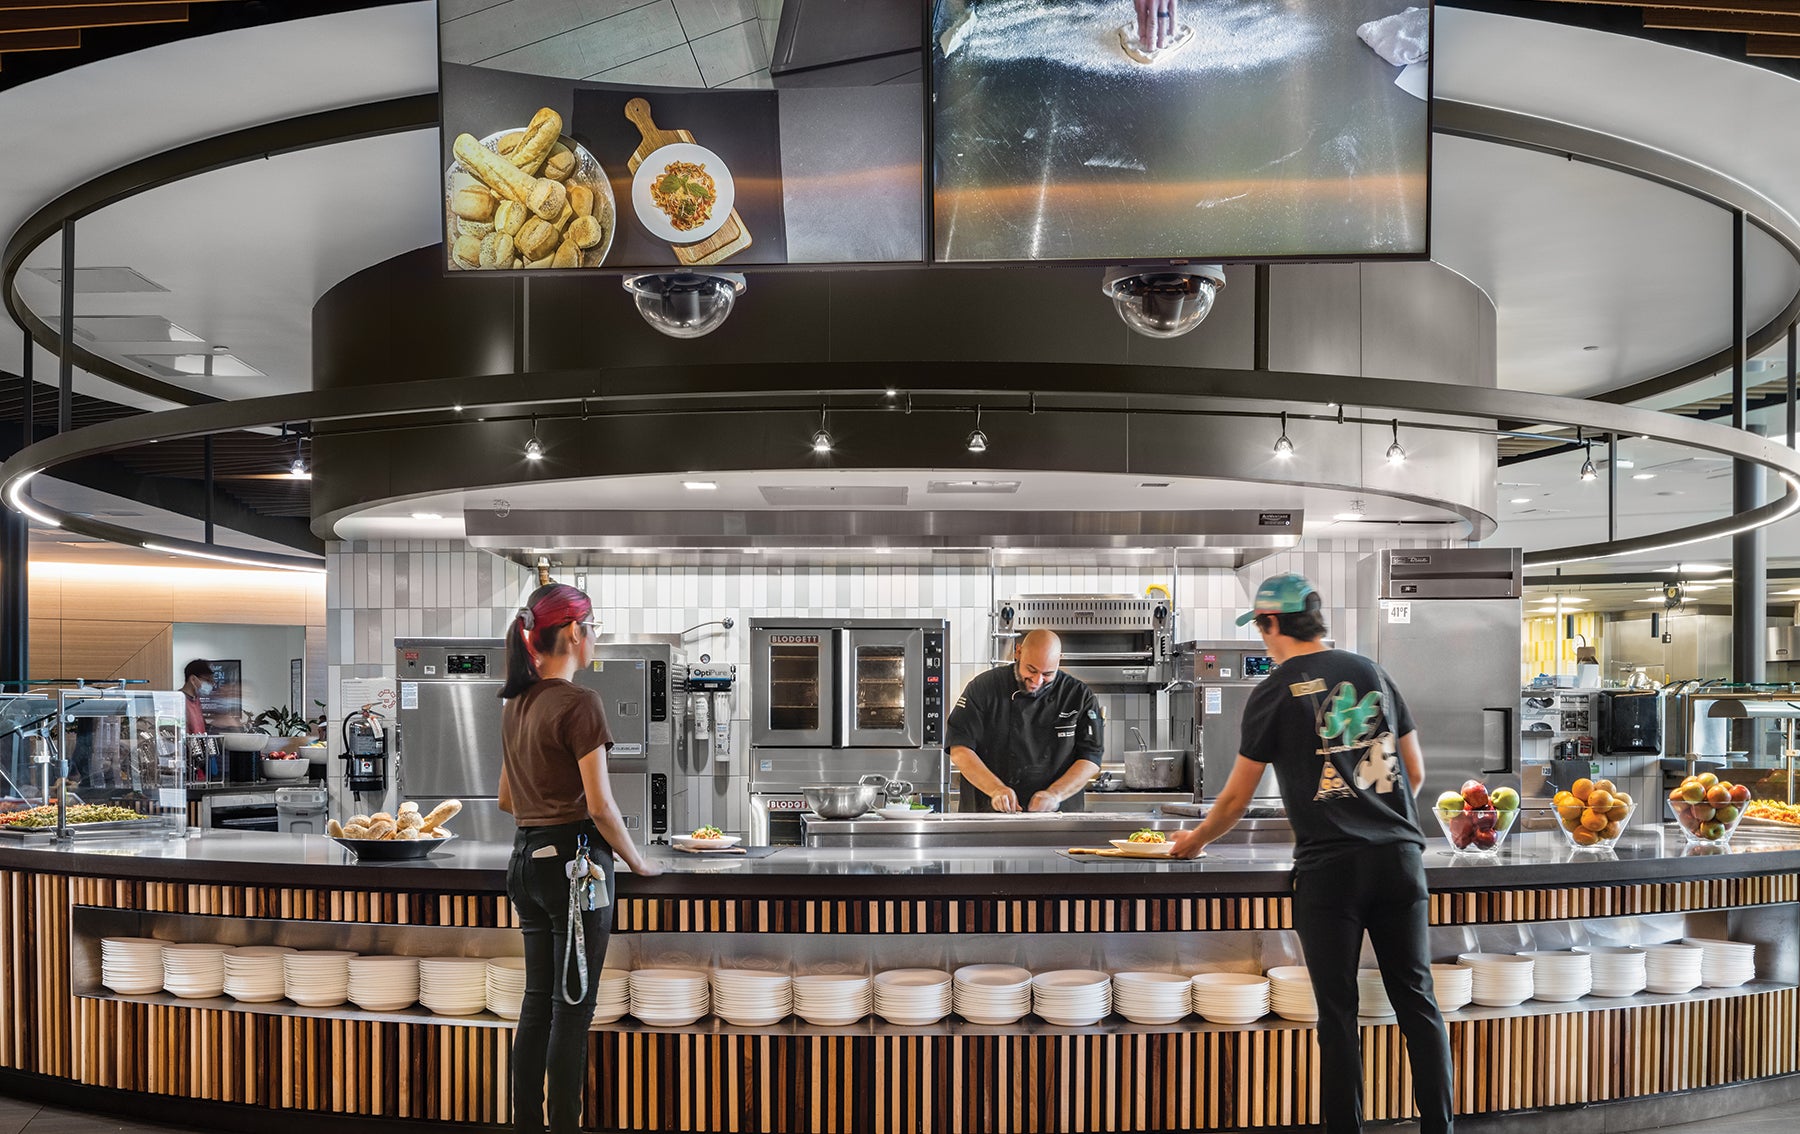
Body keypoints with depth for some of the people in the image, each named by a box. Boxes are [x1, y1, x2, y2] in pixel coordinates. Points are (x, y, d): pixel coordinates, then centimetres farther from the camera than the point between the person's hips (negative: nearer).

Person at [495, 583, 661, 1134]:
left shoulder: (516, 704, 10)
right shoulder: (580, 702, -15)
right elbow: (599, 805, -16)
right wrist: (639, 863, -5)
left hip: (527, 857, 8)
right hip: (574, 859, -8)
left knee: (538, 1000, 14)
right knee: (573, 1006, 0)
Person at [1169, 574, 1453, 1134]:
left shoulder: (1273, 692, -2)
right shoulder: (1371, 672, 10)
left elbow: (1236, 797, 3)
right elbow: (1416, 772, 15)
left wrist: (1195, 839, 20)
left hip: (1327, 865, -4)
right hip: (1399, 853, 4)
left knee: (1337, 1010, 4)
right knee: (1416, 998, 10)